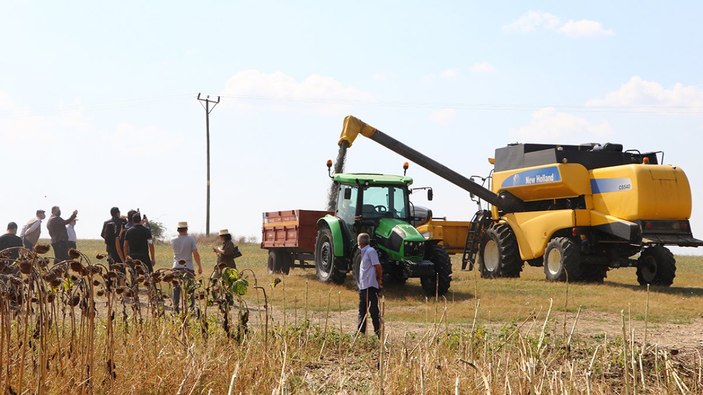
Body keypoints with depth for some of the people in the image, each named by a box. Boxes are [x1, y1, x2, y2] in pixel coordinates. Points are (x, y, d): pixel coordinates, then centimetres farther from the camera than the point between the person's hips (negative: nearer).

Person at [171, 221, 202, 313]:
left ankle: (176, 309, 6)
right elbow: (195, 254, -9)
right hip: (188, 267, -2)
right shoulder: (191, 240, -8)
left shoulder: (173, 241, 0)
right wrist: (200, 266, -1)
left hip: (177, 267, 2)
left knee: (176, 290, 7)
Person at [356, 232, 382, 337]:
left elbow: (377, 266, -16)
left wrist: (379, 279, -7)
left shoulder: (370, 251, -12)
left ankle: (378, 332, -3)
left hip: (370, 286, -10)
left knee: (373, 310, -6)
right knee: (362, 310, 12)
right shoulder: (363, 252, 15)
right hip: (363, 286, 10)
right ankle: (360, 332, 18)